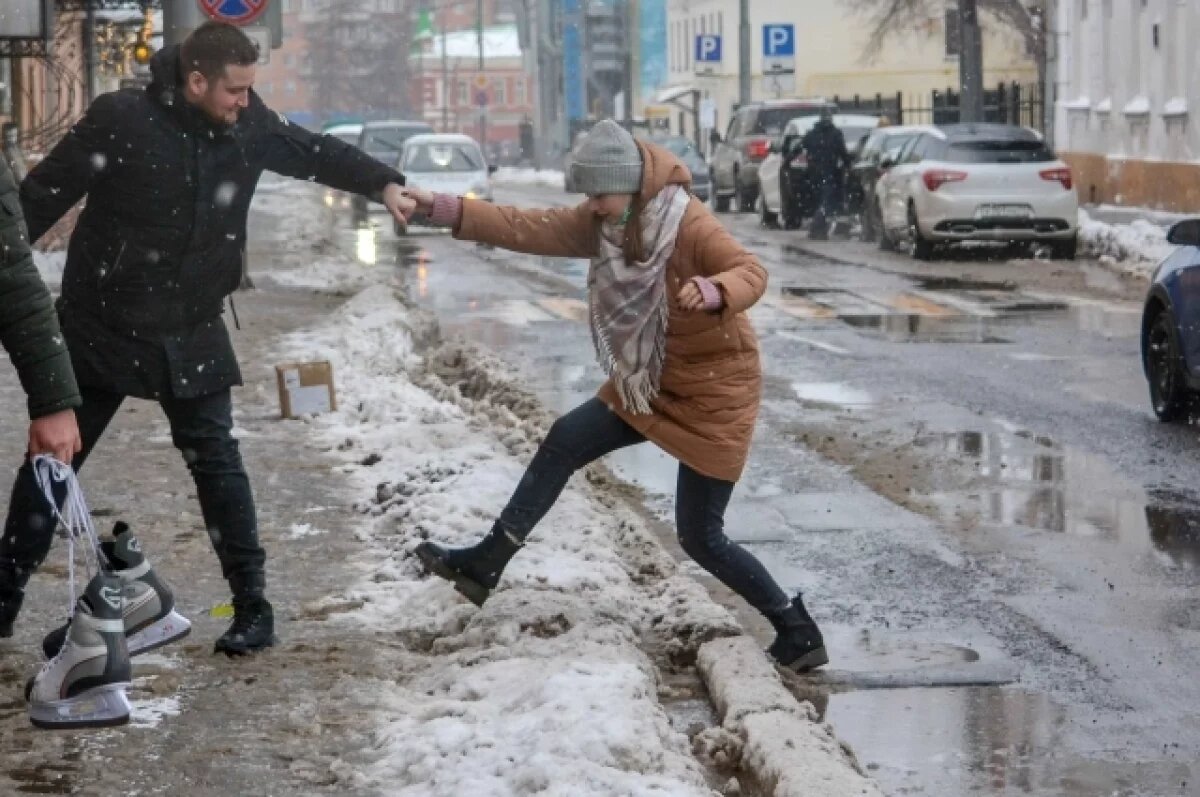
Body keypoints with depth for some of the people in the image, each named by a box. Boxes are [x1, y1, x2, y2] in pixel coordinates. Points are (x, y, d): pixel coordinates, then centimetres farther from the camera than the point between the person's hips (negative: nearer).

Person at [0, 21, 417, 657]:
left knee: (216, 463, -2)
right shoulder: (120, 120, -21)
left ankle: (252, 605, 6)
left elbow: (315, 152, 11)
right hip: (100, 325, -2)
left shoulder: (249, 125, -8)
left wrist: (383, 184, 8)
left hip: (190, 332, 2)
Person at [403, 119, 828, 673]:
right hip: (650, 382, 8)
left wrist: (714, 292, -56)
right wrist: (445, 209, -13)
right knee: (565, 442, 5)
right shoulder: (602, 223, -4)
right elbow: (529, 229, -5)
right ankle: (486, 564, 13)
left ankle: (796, 630, 9)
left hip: (715, 389, -8)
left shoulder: (690, 225, -25)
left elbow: (751, 273, -34)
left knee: (700, 537, -4)